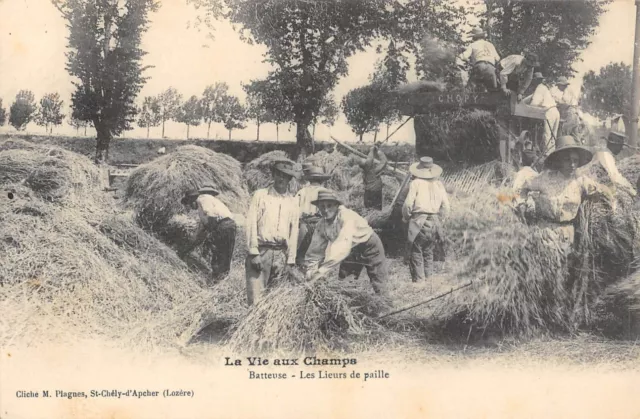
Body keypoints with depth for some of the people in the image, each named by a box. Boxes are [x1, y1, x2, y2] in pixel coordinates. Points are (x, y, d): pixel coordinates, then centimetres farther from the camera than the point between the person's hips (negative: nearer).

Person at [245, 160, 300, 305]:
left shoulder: (293, 201, 13)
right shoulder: (260, 195, 4)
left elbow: (294, 230, 12)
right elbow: (251, 224, -1)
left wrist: (290, 260, 7)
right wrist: (254, 253, -8)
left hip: (281, 254, 3)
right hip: (261, 251, -3)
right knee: (256, 297, -9)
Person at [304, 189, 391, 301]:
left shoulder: (347, 217, -35)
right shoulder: (322, 224, -15)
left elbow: (342, 245, -46)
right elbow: (316, 249, -7)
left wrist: (322, 270, -52)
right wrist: (311, 270, -17)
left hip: (369, 248, -6)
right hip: (351, 252, 6)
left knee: (379, 285, -3)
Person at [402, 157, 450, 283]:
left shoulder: (416, 183, -2)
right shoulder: (439, 184, 10)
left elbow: (408, 204, -8)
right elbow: (446, 207, 9)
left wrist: (405, 218, 9)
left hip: (418, 222, -4)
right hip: (434, 222, 4)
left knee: (417, 253, 2)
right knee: (428, 252, 17)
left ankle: (419, 280, -2)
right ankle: (428, 277, 17)